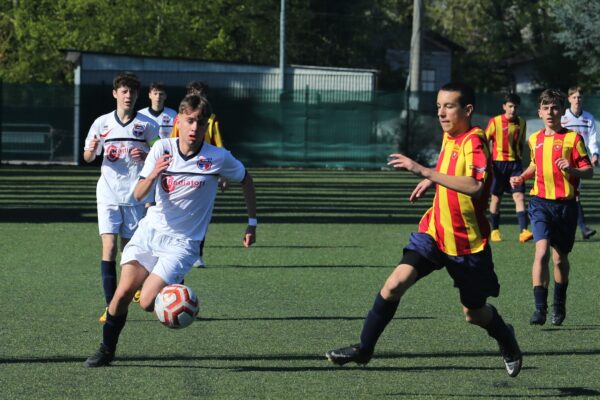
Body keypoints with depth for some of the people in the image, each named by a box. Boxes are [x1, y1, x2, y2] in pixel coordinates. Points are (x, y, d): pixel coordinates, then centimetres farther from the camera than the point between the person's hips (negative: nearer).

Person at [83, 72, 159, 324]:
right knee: (109, 247, -12)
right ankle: (110, 307, -14)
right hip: (108, 194, 0)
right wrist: (91, 150, -11)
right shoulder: (102, 123, 4)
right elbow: (88, 158, 13)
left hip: (135, 196, 0)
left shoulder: (147, 124, 1)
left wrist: (146, 155, -14)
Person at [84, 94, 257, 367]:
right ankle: (106, 350, 13)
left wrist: (252, 223, 9)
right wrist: (153, 175, -29)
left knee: (147, 302, -18)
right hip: (149, 231, 3)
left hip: (182, 241, -3)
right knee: (123, 293, -9)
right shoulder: (162, 148, -4)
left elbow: (246, 180, 9)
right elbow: (138, 195, -9)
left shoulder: (218, 158, -10)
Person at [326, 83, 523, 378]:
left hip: (467, 242, -6)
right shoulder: (448, 137, 4)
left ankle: (505, 338, 44)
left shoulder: (474, 142, -20)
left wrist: (423, 171, -40)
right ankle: (364, 348, -5)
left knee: (474, 313, 12)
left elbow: (475, 185, -39)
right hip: (434, 231, 6)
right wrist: (431, 181, 11)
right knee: (396, 283, -15)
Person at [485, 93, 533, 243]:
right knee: (496, 197, 6)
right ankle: (495, 231, 19)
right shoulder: (495, 122, -5)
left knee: (519, 197, -10)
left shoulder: (521, 123, 6)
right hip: (498, 163, -2)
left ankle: (523, 231, -17)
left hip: (515, 163, 2)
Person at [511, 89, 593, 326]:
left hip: (565, 204, -1)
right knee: (542, 251, -18)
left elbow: (589, 171, -3)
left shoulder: (573, 138, -3)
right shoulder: (534, 139, 9)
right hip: (540, 202, 1)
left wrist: (571, 169, -22)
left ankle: (559, 305, 31)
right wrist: (521, 178, 10)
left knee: (560, 258, 9)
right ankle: (540, 308, -20)